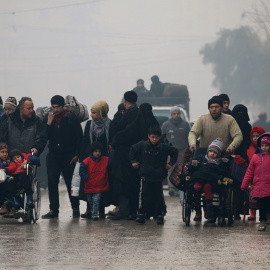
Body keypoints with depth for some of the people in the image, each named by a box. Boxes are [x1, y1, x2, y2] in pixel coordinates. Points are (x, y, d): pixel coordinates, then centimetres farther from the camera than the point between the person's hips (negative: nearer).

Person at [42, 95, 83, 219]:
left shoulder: (71, 118, -2)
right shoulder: (48, 118, 8)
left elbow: (79, 137, 0)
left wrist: (76, 154, -5)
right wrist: (49, 123, -11)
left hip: (69, 156, -3)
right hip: (53, 155, 3)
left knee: (70, 182, 1)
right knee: (52, 182, -5)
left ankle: (75, 208, 13)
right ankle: (53, 209, -3)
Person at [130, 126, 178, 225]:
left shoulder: (163, 147, -3)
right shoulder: (142, 145, 0)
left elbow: (174, 151, 9)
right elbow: (132, 150, 16)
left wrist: (171, 163, 5)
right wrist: (133, 161, 12)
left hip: (158, 177, 0)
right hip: (145, 176, 0)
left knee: (158, 197, 4)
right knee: (144, 195, -6)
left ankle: (159, 215, 13)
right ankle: (141, 214, -1)